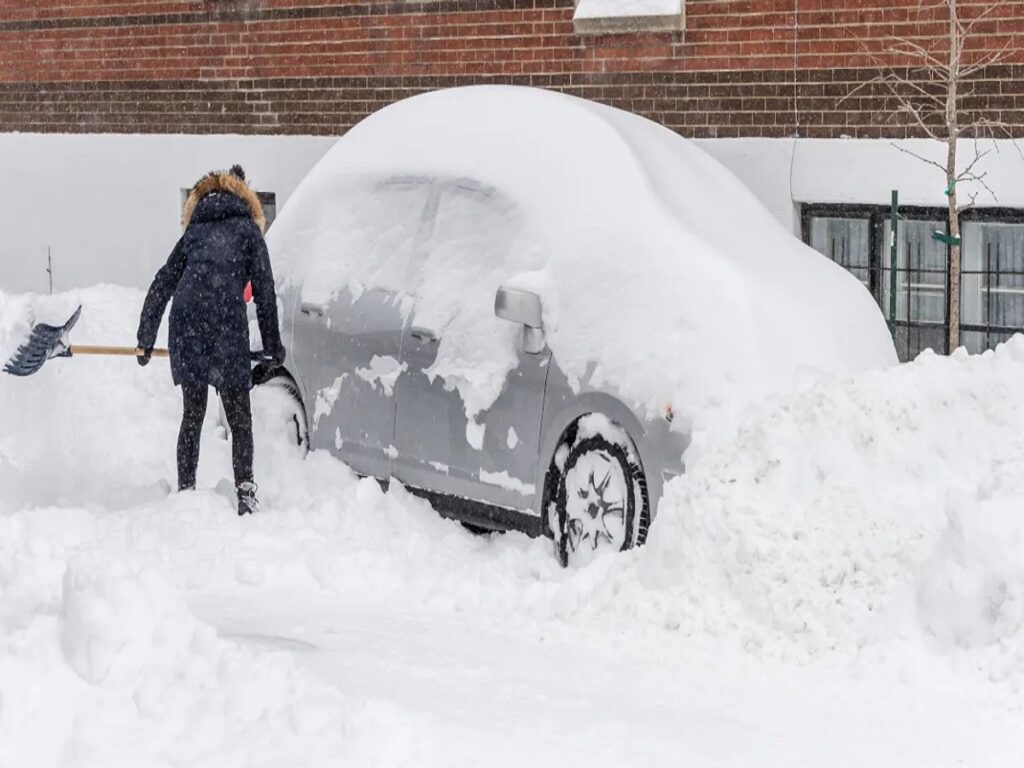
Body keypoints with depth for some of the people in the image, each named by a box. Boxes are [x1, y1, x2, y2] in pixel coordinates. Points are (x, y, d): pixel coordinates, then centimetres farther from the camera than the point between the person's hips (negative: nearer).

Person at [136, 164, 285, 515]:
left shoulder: (194, 231, 21)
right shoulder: (247, 229, 12)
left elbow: (161, 285, 19)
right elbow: (264, 290, 8)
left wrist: (146, 340, 24)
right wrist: (273, 346, 12)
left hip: (185, 322, 3)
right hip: (227, 324, -3)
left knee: (192, 414, 14)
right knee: (239, 417, 5)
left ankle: (185, 491, 12)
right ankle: (245, 491, -5)